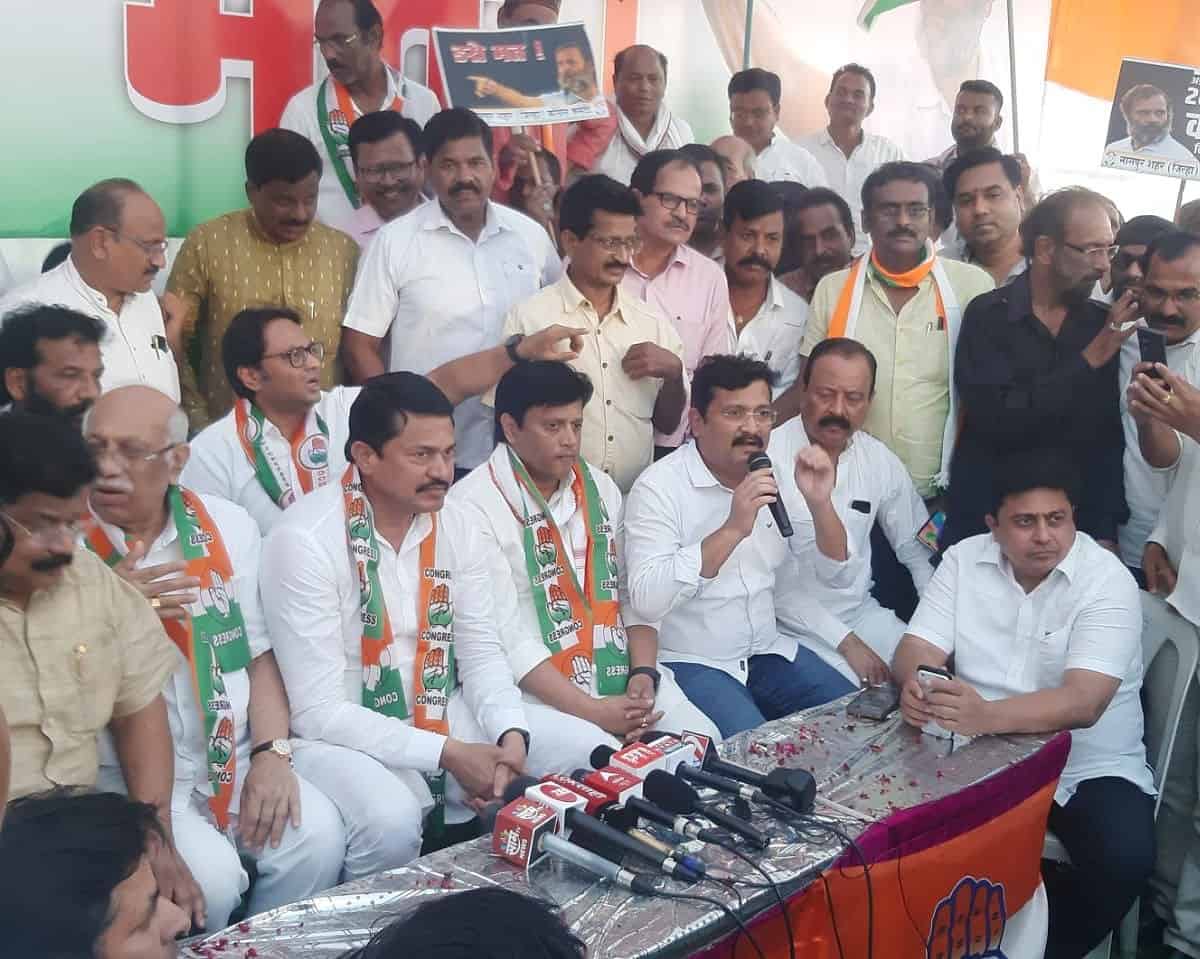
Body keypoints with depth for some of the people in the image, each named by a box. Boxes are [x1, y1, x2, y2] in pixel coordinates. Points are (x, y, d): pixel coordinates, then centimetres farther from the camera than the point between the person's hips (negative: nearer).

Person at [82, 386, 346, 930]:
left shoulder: (227, 527, 6)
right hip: (124, 776, -3)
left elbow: (258, 655, 7)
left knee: (317, 837, -18)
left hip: (232, 759, 4)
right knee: (211, 876, -25)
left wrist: (272, 754, -6)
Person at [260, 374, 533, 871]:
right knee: (393, 823, -36)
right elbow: (318, 711, -21)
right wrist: (448, 754, -25)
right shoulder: (305, 539, -20)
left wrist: (511, 733, -16)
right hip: (338, 732, -6)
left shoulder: (454, 525, -1)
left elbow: (481, 653, 4)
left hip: (438, 715, 6)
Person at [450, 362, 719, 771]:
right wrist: (591, 712, -19)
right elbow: (504, 637, -15)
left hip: (618, 672, 6)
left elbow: (632, 592, 13)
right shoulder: (472, 506, -10)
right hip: (531, 688, -6)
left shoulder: (599, 488, 13)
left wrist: (644, 674, -5)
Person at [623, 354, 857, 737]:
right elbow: (646, 601, -28)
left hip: (767, 650, 6)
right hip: (690, 662, -6)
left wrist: (820, 503, -15)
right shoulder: (659, 487, -15)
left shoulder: (777, 475, 4)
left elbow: (839, 574, 3)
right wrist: (732, 530, -32)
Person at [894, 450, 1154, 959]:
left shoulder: (1108, 581, -14)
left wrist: (988, 715, -46)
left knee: (1123, 858, -29)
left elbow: (1083, 702, -27)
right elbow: (916, 651, -6)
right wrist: (916, 685, -33)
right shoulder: (964, 559, -1)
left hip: (1088, 768, -2)